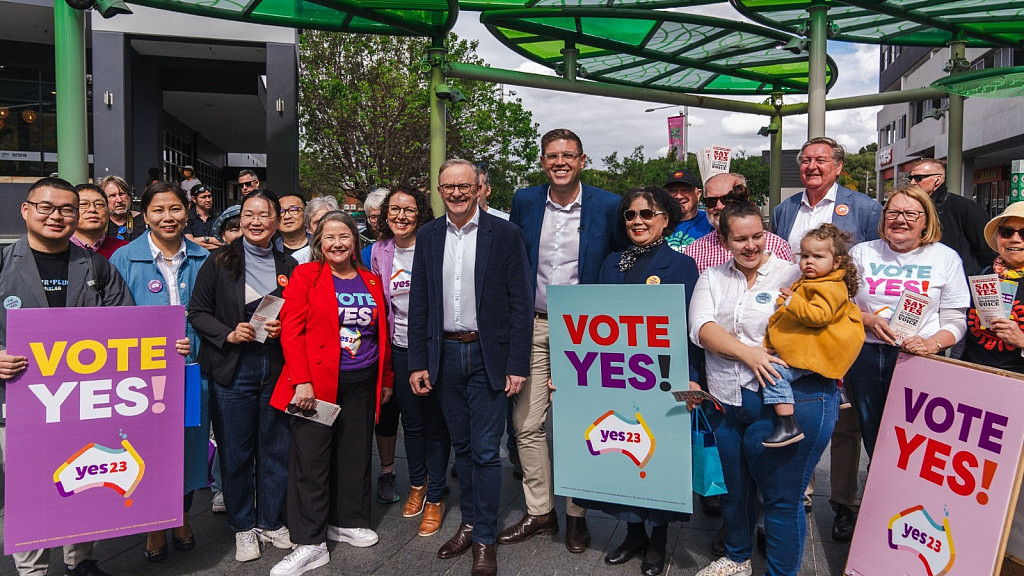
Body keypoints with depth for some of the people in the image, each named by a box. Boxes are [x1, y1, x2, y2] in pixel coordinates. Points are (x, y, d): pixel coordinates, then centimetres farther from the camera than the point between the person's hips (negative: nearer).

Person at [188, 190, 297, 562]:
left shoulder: (288, 266, 7)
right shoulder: (220, 262, -1)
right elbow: (198, 312, -1)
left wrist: (284, 328, -7)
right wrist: (229, 334, -16)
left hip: (277, 367, 2)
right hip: (233, 368, -2)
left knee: (275, 448, 10)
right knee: (236, 451, 6)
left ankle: (270, 522, 27)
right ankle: (243, 526, 24)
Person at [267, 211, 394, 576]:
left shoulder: (371, 281, 10)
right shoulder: (305, 275, -3)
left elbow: (383, 334, 15)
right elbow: (291, 331, -9)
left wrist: (386, 379, 15)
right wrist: (302, 381, -16)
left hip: (362, 385, 4)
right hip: (317, 385, -4)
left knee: (355, 455, 13)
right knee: (310, 460, 0)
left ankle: (347, 523, 32)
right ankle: (310, 544, 12)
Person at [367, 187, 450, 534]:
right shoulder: (380, 251, 4)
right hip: (400, 349, 4)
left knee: (435, 424, 5)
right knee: (411, 422, 17)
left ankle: (435, 498, 21)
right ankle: (417, 483, 38)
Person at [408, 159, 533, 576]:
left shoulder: (504, 234, -5)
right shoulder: (428, 236, 5)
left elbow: (520, 303, -7)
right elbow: (418, 303, 7)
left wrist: (517, 365, -11)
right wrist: (417, 362, 2)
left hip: (487, 356, -3)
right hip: (446, 354, 4)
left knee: (485, 451, 1)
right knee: (461, 446, 16)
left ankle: (485, 540, 15)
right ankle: (469, 523, 32)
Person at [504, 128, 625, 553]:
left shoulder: (608, 206, -5)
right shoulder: (524, 202, 4)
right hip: (534, 327, 3)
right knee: (527, 424, 6)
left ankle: (576, 514, 24)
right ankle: (539, 512, 23)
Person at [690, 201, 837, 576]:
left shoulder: (794, 275, -1)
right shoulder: (712, 279, 9)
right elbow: (701, 329, -7)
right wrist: (747, 353, -19)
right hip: (728, 401, 5)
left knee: (782, 497, 4)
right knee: (735, 488, 21)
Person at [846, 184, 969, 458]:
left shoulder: (946, 258, 6)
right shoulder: (862, 253, 10)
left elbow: (955, 321, 2)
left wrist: (931, 344, -17)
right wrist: (870, 321, -10)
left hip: (917, 360, -2)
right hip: (865, 357, 2)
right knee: (872, 441, 10)